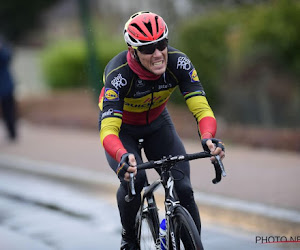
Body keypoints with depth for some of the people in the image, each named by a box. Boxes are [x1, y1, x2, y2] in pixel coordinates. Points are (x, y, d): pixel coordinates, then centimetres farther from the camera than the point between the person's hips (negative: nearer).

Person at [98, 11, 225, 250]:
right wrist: (123, 156, -66)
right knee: (134, 179, -28)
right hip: (122, 127, -2)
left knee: (182, 188, -15)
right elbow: (108, 131, -44)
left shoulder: (178, 63, -29)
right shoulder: (119, 75, -37)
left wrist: (207, 138, -56)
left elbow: (202, 109, -35)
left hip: (157, 123, 3)